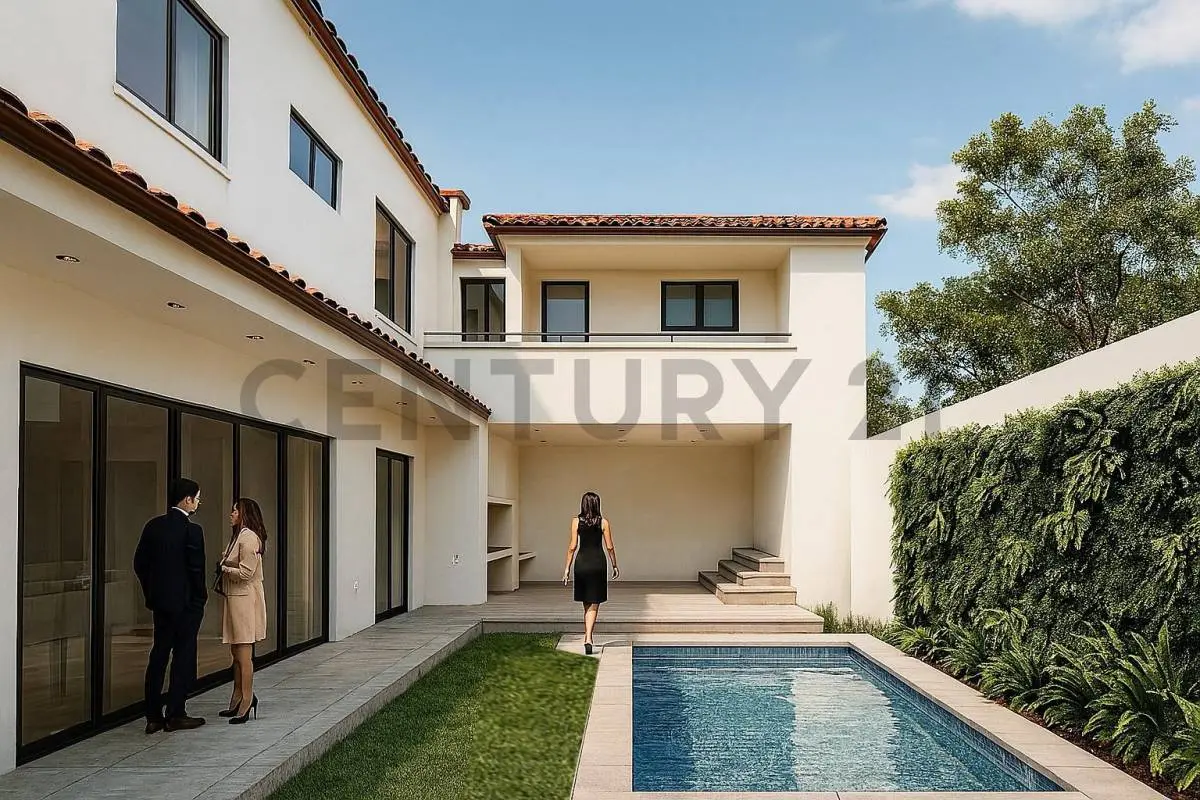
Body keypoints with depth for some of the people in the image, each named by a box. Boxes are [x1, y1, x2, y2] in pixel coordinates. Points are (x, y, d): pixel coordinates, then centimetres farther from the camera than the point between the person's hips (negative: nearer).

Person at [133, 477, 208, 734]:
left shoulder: (153, 526, 4)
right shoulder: (191, 530, -16)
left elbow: (139, 563, 8)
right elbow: (196, 568, -16)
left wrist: (151, 591, 17)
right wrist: (201, 595, 0)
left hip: (159, 600, 7)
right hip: (186, 602, -6)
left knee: (158, 654, 11)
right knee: (184, 656, 3)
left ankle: (153, 717, 15)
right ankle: (175, 715, 7)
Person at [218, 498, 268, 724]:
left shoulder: (248, 537, -16)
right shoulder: (238, 536, 17)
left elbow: (245, 572, -20)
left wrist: (224, 569, -7)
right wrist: (225, 568, 5)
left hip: (245, 599, -11)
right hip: (235, 598, 11)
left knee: (244, 655, -6)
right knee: (236, 654, 16)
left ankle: (246, 704, -1)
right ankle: (238, 700, 24)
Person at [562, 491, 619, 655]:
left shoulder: (576, 521, -2)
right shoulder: (603, 522, -3)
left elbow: (573, 546, -4)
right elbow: (609, 547, -1)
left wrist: (567, 568, 2)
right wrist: (615, 566, 11)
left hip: (582, 562, 1)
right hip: (598, 562, -1)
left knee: (586, 603, 17)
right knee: (594, 604, 2)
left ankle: (587, 636, 21)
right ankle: (588, 638, -12)